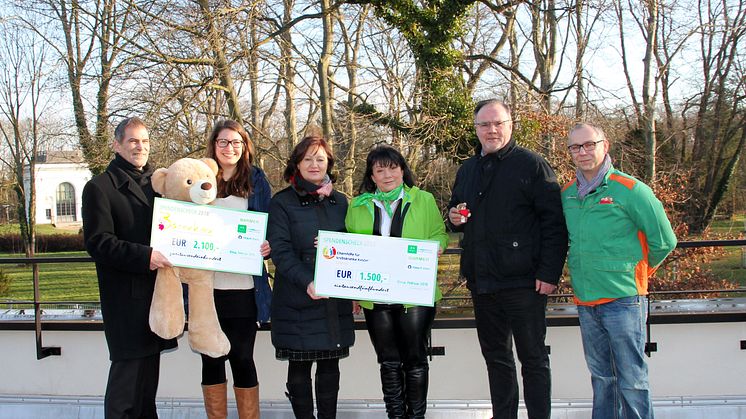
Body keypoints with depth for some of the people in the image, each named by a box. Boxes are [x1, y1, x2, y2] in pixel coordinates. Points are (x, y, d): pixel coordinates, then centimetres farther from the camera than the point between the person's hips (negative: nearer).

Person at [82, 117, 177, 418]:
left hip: (155, 289, 7)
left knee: (148, 369, 14)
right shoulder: (99, 187, -5)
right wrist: (143, 256, -23)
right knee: (128, 369, -5)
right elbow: (97, 242, -14)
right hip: (125, 295, -7)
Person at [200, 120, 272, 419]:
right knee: (211, 358, 9)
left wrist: (267, 245, -11)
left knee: (241, 358, 2)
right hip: (206, 284, 1)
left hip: (243, 286, -1)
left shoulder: (256, 180, 6)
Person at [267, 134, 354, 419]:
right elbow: (280, 251, -9)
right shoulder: (282, 203, 0)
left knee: (330, 365, 9)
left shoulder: (340, 202, 12)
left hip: (336, 299, 3)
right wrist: (307, 281, -22)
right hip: (298, 300, -3)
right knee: (299, 366, 3)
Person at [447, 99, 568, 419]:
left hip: (523, 282, -6)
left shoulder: (532, 165, -5)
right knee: (495, 357, 15)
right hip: (481, 282, 7)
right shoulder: (467, 170, 14)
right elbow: (457, 212, 28)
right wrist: (454, 217, 3)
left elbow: (554, 223, -10)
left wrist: (550, 273, -16)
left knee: (533, 358, 3)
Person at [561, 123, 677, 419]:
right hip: (585, 302, 5)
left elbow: (663, 241, -5)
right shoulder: (567, 194, 7)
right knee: (601, 377, 16)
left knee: (631, 380, 1)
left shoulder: (630, 189, -10)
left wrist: (637, 271, 7)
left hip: (623, 299, -5)